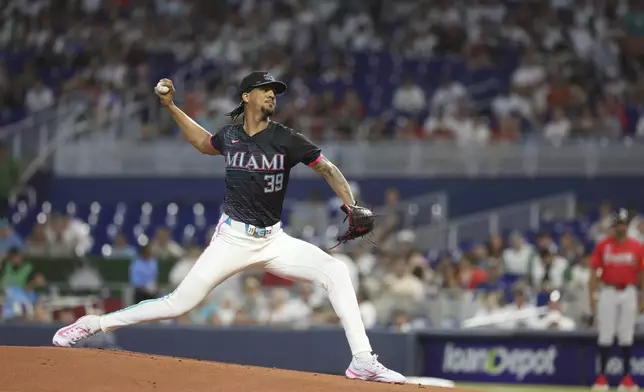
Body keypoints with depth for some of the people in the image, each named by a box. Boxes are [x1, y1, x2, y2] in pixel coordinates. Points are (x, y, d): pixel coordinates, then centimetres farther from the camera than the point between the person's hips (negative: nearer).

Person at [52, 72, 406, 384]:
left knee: (335, 271, -21)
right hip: (233, 239, 0)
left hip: (273, 240, 0)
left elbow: (326, 168, -4)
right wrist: (170, 107, 19)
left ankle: (362, 361, -21)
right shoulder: (230, 136, 1)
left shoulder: (286, 139, -6)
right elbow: (202, 143, 25)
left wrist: (350, 205, -21)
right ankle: (95, 324, 8)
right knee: (179, 303, -7)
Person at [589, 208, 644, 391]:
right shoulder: (602, 246, -1)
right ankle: (601, 376, 5)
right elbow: (594, 272, 0)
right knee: (605, 335, 0)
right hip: (608, 292, -1)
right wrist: (592, 298, -6)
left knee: (626, 336, 4)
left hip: (629, 293, 1)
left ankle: (626, 376, 9)